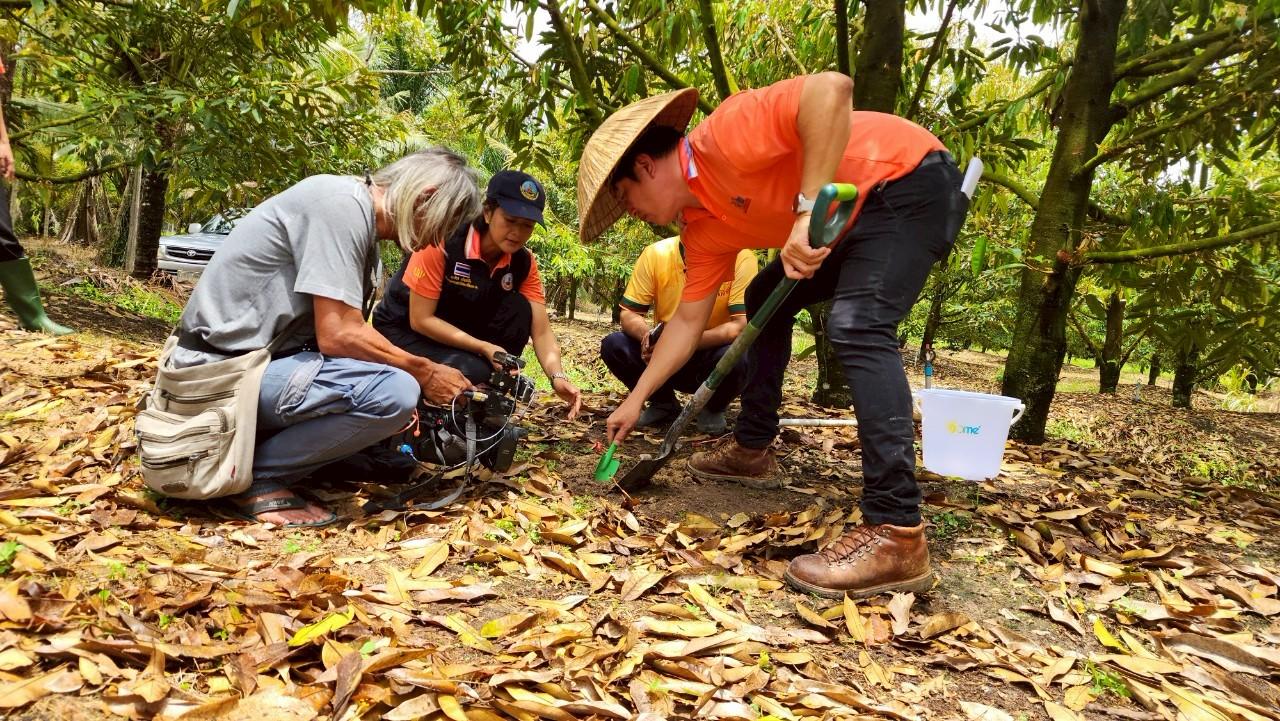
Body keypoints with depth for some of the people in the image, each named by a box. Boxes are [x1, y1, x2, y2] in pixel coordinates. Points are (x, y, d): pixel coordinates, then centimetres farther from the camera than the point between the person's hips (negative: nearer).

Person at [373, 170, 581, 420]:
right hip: (404, 331, -5)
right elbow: (420, 319, -24)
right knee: (474, 373, -33)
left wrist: (557, 376, -34)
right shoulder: (443, 241, -26)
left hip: (462, 329, 6)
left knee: (519, 308, -21)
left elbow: (541, 331, -15)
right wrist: (484, 348, -29)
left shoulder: (524, 262, -11)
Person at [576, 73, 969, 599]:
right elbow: (687, 321, 12)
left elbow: (831, 88, -34)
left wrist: (808, 210, -37)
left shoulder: (723, 136, -21)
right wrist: (636, 398, 15)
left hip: (911, 180, -10)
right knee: (765, 299, 16)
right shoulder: (703, 228, 5)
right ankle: (752, 448, 26)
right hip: (860, 213, 10)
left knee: (857, 326, -27)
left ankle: (895, 535, -29)